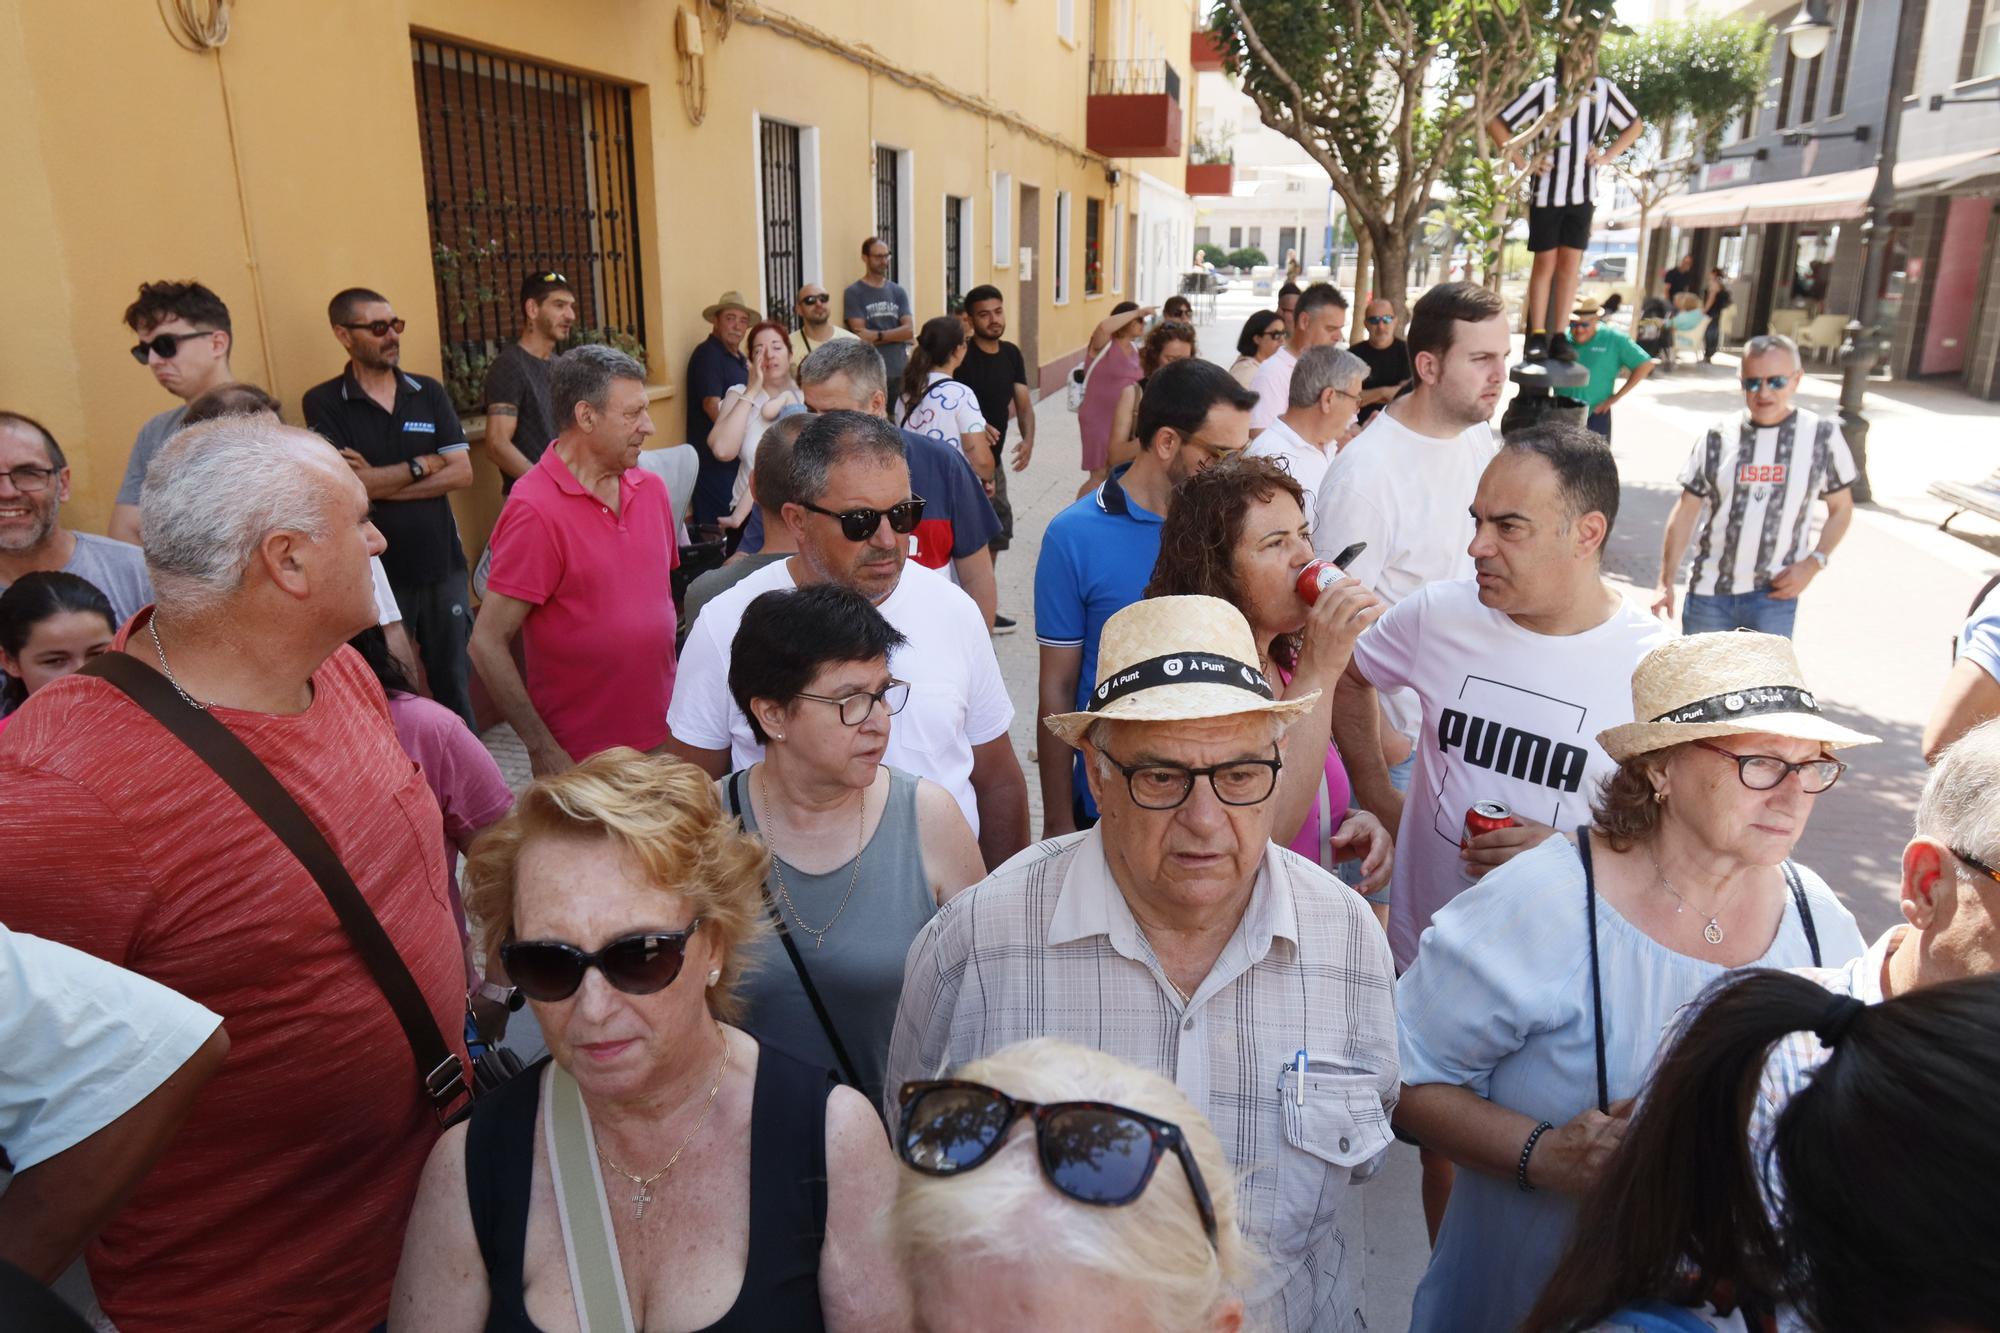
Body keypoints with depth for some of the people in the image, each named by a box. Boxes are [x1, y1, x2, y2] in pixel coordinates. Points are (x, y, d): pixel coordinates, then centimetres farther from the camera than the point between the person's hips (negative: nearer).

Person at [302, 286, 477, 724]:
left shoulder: (429, 392, 6)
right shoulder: (323, 403, -3)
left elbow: (462, 472, -3)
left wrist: (380, 484, -12)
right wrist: (422, 465, -8)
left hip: (442, 562, 3)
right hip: (376, 569, -2)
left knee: (455, 679, 11)